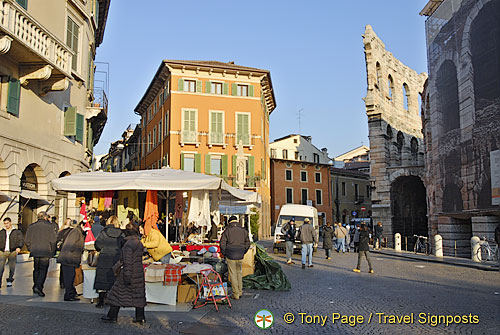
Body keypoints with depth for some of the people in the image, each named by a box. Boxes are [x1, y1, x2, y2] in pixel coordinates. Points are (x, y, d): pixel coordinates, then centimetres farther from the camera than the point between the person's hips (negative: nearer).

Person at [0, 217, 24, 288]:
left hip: (12, 252, -1)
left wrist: (19, 247, -17)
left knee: (12, 267, -2)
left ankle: (9, 281, 13)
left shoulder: (17, 232, 9)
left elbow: (21, 240, 1)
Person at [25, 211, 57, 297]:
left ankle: (35, 287, 21)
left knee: (36, 269, 17)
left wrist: (31, 249, 18)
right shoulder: (49, 226, -5)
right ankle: (38, 287, -12)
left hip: (35, 251, 4)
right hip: (46, 251, -4)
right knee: (43, 270, 0)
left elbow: (27, 240, 8)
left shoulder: (31, 226, 7)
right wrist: (52, 251, 2)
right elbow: (53, 240, -7)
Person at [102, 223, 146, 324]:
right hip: (139, 273, 8)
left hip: (130, 273, -8)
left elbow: (128, 262, -20)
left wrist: (127, 276, -19)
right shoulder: (139, 243, 9)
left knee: (118, 293, 6)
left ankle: (112, 316, 15)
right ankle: (140, 317, 13)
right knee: (138, 294, 10)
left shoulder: (128, 245, -17)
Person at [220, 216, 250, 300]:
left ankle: (236, 294, 8)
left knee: (233, 274, 5)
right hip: (240, 257, 3)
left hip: (230, 256, -3)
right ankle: (240, 292, 25)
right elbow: (247, 244, 8)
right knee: (239, 273, 20)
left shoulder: (227, 231, -5)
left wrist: (224, 254, 6)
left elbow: (222, 244, -7)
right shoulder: (244, 231, 5)